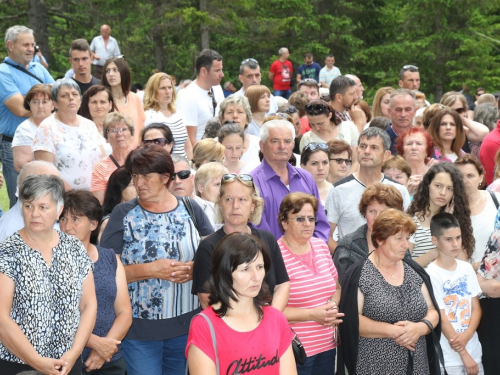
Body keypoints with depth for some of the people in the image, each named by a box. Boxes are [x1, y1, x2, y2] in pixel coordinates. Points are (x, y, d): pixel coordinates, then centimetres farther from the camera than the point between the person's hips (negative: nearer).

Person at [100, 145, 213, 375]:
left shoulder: (191, 209, 3)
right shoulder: (123, 214, -3)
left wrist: (195, 268, -15)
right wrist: (149, 270, -19)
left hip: (188, 324, 2)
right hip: (139, 328, -2)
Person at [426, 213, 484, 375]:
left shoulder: (467, 268, 5)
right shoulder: (432, 274, -12)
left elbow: (476, 308, 6)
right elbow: (441, 317, -13)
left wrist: (467, 335, -13)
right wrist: (463, 354, -12)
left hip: (473, 349, 5)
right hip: (449, 356, -5)